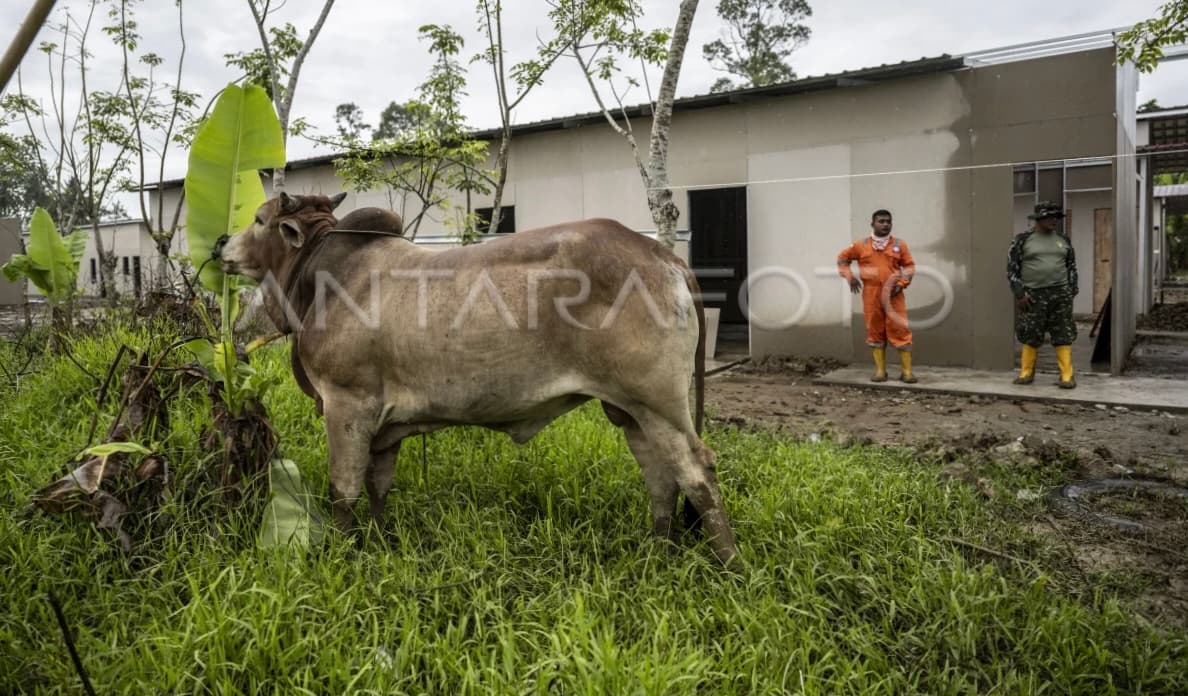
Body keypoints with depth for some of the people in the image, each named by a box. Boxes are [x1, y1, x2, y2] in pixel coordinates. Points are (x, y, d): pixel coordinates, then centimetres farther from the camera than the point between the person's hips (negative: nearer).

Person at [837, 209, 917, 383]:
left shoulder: (899, 244, 4)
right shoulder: (861, 245, 3)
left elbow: (909, 266, 8)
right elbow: (843, 258, 14)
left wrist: (901, 283, -7)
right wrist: (849, 277, 2)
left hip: (893, 295, -1)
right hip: (871, 295, 1)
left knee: (900, 331, -4)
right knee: (875, 332, 6)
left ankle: (907, 371, 3)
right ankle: (880, 371, 14)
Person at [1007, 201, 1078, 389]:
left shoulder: (1063, 240, 9)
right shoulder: (1022, 239, -2)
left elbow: (1072, 266, 16)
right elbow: (1012, 268, -3)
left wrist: (1071, 291, 8)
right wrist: (1019, 293, -9)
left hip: (1060, 294, 3)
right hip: (1033, 295, -2)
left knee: (1063, 335, 0)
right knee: (1030, 336, 4)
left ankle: (1067, 376, 3)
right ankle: (1027, 373, 17)